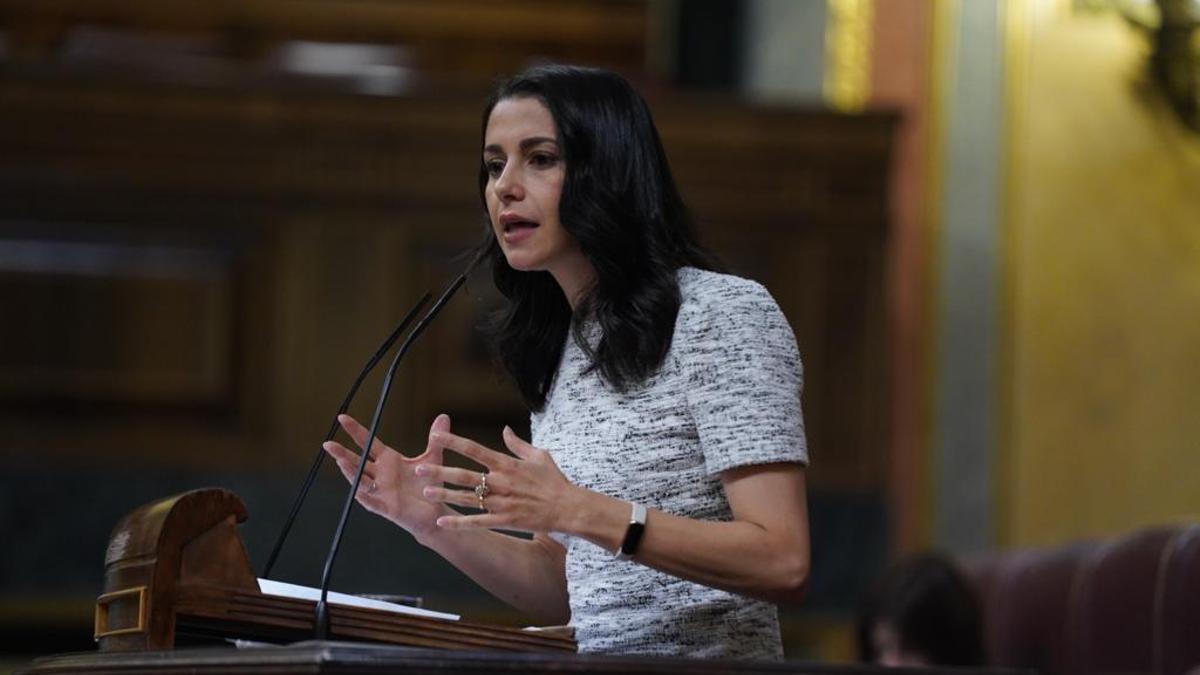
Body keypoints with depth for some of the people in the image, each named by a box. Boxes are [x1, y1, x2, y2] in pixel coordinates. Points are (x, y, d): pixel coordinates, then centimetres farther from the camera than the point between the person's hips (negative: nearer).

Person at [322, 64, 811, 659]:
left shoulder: (724, 314, -7)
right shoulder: (558, 351, 13)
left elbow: (783, 563, -16)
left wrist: (582, 512, -23)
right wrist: (432, 520, 2)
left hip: (713, 655, -6)